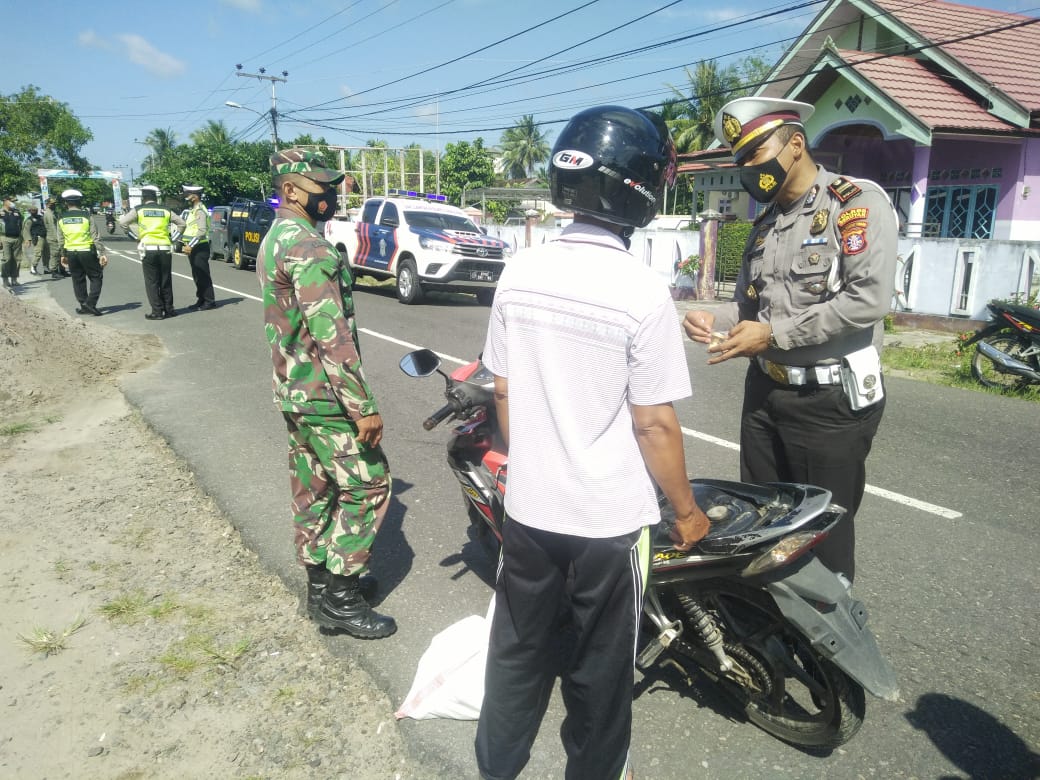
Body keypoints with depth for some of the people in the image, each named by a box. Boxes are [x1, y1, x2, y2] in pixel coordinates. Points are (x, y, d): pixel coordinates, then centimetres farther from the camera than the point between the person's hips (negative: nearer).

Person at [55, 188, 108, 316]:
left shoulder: (62, 219, 4)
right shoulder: (86, 216, -5)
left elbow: (60, 240, 9)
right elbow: (96, 237, -8)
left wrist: (62, 255, 19)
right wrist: (102, 253, -5)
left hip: (71, 253, 3)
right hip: (87, 252, -3)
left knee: (78, 280, 12)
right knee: (96, 278, 6)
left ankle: (84, 306, 15)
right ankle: (90, 303, -9)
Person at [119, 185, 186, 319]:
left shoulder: (138, 210, 2)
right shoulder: (166, 210, 8)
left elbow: (122, 223, -1)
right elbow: (182, 223, 12)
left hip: (148, 249, -2)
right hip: (165, 249, 2)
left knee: (152, 282, 4)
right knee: (166, 281, 12)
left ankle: (157, 311, 1)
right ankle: (168, 309, 16)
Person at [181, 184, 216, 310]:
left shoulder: (200, 211, -14)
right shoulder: (194, 210, 17)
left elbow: (202, 230, -24)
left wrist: (191, 244, -25)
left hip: (200, 248, -10)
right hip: (194, 248, 10)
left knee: (203, 276, -7)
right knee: (197, 276, 13)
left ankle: (209, 301, -4)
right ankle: (201, 300, 19)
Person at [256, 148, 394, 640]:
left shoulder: (274, 240, 14)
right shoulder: (308, 247, -20)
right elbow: (332, 335, -26)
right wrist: (363, 406, -25)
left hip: (293, 389, 10)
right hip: (325, 395, -10)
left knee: (313, 489, 16)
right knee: (366, 484, -3)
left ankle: (321, 584, 28)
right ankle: (339, 597, 4)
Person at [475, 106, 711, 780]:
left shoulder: (520, 273, -4)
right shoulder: (643, 292, -19)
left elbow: (503, 390, 3)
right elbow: (654, 425, -16)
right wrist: (687, 509, -1)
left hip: (527, 507, 5)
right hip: (609, 520, -4)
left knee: (519, 650, 22)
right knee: (600, 668, 17)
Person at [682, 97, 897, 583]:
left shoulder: (857, 201, -11)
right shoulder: (765, 224, 14)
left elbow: (869, 299, -22)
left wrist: (774, 334, -21)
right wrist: (714, 321, -3)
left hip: (830, 400, -7)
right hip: (764, 391, 8)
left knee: (823, 532, 7)